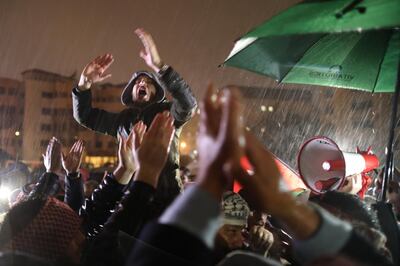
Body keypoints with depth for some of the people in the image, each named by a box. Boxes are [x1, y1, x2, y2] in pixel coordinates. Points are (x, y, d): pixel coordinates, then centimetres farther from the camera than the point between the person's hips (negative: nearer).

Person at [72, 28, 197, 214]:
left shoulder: (166, 112, 5)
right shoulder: (123, 119, 19)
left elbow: (188, 104, -16)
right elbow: (85, 115, 22)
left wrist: (158, 66, -27)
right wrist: (84, 83, 3)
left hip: (164, 196, -4)